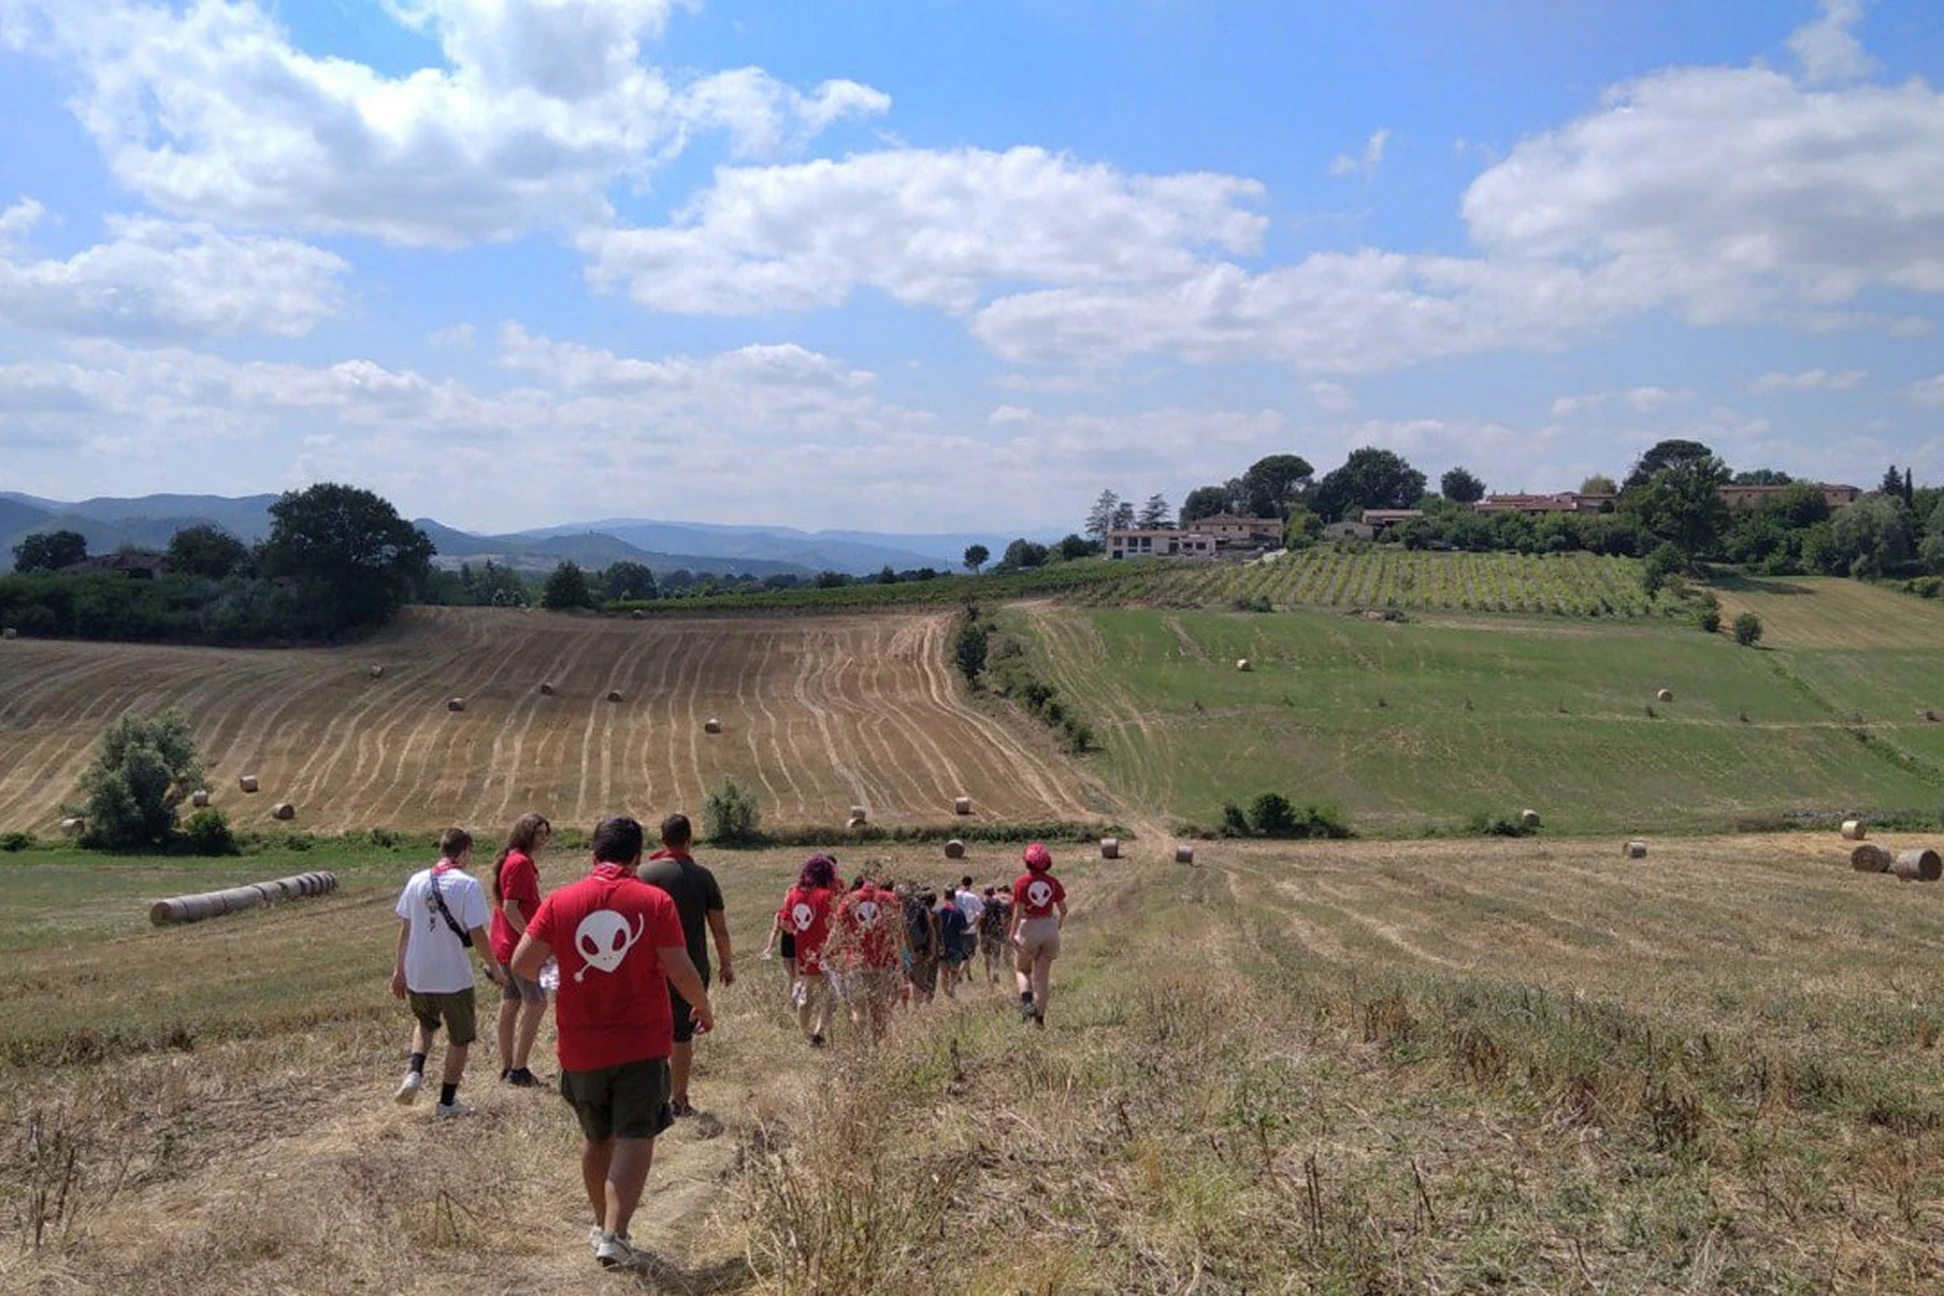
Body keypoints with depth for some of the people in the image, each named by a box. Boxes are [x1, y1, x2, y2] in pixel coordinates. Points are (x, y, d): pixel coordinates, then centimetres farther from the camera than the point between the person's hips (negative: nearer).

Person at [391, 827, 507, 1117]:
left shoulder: (416, 881, 1)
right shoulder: (468, 885, -14)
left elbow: (404, 930, 7)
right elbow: (477, 934, -15)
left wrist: (399, 970, 16)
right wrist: (494, 968, -1)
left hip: (417, 976, 5)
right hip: (455, 978, -4)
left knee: (424, 1023, 31)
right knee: (460, 1038, 15)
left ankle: (415, 1073, 9)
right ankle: (447, 1102, 20)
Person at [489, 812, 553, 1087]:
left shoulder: (513, 860, 16)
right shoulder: (520, 863, -16)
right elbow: (510, 908, -21)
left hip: (506, 945, 10)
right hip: (519, 945, -10)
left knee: (510, 1004, 13)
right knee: (536, 1003, -8)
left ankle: (507, 1067, 18)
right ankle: (518, 1069, -7)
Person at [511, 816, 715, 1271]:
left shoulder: (560, 901, -3)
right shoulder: (655, 901, -7)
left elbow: (522, 964, -4)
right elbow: (680, 971, -9)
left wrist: (549, 970, 18)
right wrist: (704, 1008, 9)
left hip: (581, 1046, 3)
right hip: (643, 1042, -3)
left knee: (596, 1137, 20)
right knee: (635, 1137, 1)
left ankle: (602, 1225, 33)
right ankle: (614, 1234, -10)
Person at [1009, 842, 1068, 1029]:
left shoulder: (1022, 882, -9)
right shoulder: (1052, 882, 1)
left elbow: (1018, 910, -13)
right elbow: (1063, 909, 7)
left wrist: (1012, 934, -7)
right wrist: (1059, 925, 25)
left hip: (1029, 927, -3)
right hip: (1050, 927, 3)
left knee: (1022, 969, 18)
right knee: (1043, 975, 8)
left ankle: (1026, 1002, -7)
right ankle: (1040, 1017, 5)